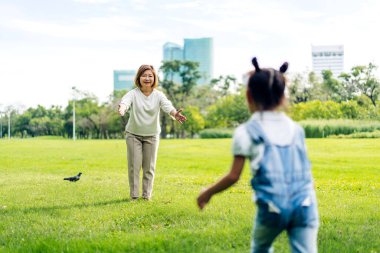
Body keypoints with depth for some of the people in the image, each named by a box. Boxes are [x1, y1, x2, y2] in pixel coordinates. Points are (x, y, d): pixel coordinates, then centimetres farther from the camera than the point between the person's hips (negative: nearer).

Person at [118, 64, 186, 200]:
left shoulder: (158, 95, -6)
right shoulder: (133, 94, -10)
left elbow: (167, 105, -24)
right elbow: (125, 101, -31)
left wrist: (174, 114, -48)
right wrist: (122, 108, -57)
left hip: (152, 135, 1)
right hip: (133, 134, -1)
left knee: (149, 167, 7)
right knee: (134, 165, 0)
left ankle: (147, 195, 19)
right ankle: (134, 195, 11)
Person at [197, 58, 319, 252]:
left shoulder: (246, 132, -1)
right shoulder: (296, 129, 11)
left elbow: (233, 176, -2)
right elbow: (303, 169, 15)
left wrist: (208, 192, 14)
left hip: (272, 208, -2)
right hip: (304, 206, 2)